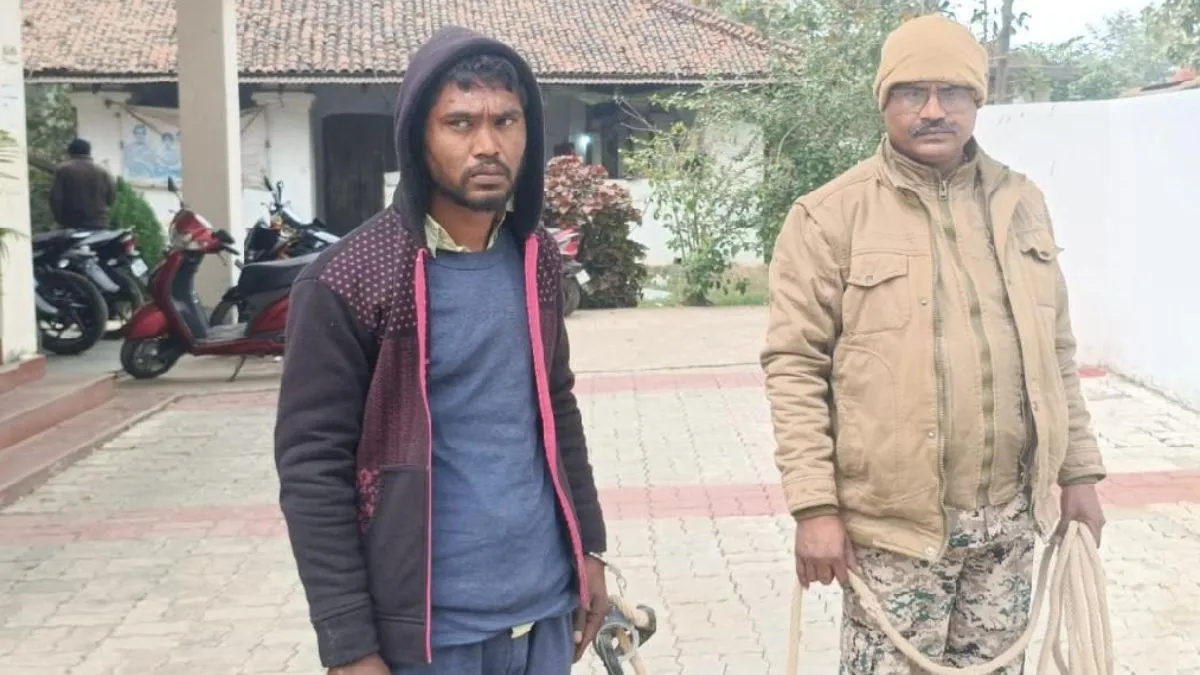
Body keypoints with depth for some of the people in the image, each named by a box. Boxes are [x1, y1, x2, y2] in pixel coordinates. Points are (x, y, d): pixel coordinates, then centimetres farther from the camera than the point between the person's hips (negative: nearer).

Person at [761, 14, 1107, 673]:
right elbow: (795, 365, -9)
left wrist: (1077, 471, 12)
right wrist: (815, 505, -14)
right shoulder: (831, 215, -7)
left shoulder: (1020, 203, 9)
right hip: (894, 519, -5)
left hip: (1010, 515, 5)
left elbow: (1055, 350, 15)